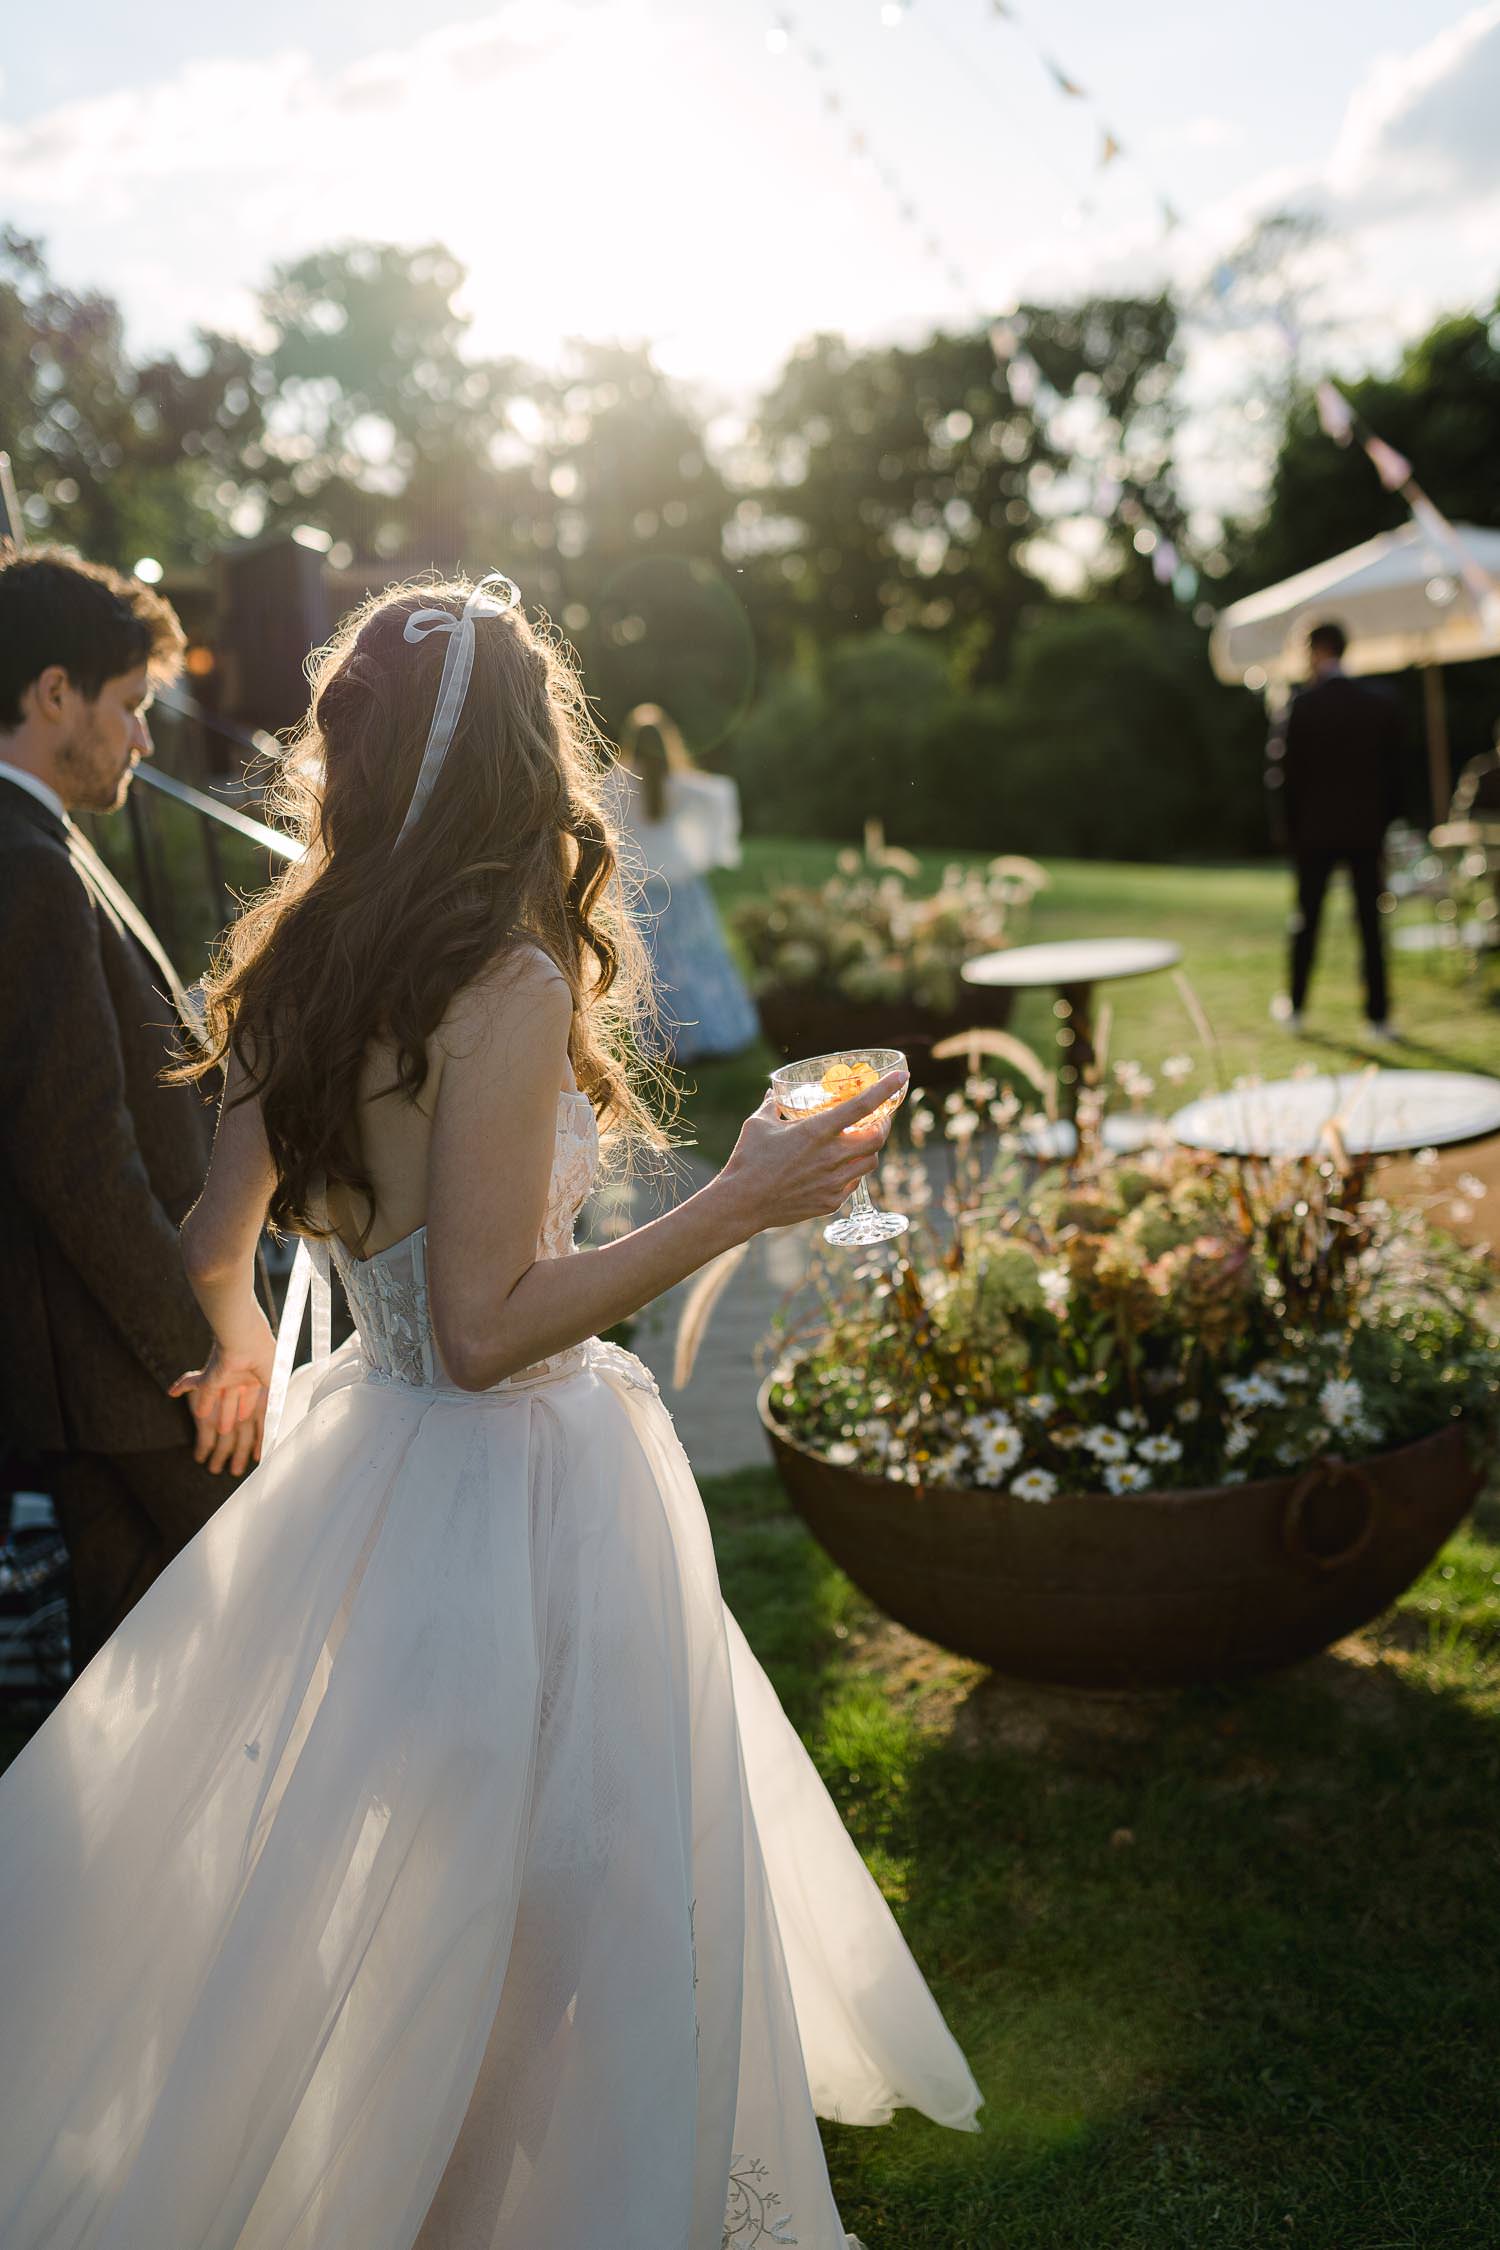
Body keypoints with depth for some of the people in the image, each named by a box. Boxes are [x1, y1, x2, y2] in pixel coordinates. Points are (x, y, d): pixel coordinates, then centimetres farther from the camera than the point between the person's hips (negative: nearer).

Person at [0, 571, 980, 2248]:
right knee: (560, 1905, 11)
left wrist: (247, 1354, 31)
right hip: (519, 1490, -8)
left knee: (377, 1884, 25)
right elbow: (489, 1328, -22)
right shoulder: (511, 989, -21)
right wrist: (737, 1206, -18)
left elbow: (213, 1246, 9)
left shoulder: (301, 971, 1)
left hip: (369, 1447, 8)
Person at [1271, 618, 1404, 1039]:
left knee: (1306, 921, 10)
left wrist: (1292, 831, 5)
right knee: (1370, 925, 4)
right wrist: (1383, 824, 13)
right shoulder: (1381, 705, 1)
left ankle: (1295, 1006, 21)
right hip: (1366, 831, 2)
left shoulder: (1304, 706, -8)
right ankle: (1378, 1017, 3)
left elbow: (1291, 776, -6)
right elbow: (1393, 773, 5)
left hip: (1316, 831, -2)